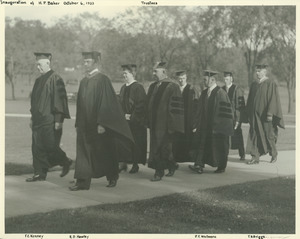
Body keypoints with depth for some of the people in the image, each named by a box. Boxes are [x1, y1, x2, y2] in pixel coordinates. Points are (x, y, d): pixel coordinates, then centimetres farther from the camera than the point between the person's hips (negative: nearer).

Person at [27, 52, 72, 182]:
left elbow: (60, 99, -15)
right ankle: (39, 174, 11)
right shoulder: (39, 80, 14)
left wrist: (58, 120, -18)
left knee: (50, 146, -4)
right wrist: (32, 117, 19)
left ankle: (66, 162, 20)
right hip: (38, 120, 8)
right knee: (37, 147, 6)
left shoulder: (55, 79, -11)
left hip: (50, 120, -8)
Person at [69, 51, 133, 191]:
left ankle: (112, 177, 26)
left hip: (99, 125, -6)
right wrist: (78, 123, 13)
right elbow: (80, 104, 16)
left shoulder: (102, 80, -11)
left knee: (105, 152, 7)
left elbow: (105, 103, -16)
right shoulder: (84, 81, 11)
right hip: (85, 125, 6)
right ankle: (82, 182, 2)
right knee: (83, 153, 1)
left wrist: (101, 124, -21)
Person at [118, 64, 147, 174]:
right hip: (123, 121, 7)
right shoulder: (123, 87, 11)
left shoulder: (138, 88, -11)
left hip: (135, 122, -7)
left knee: (135, 143, 1)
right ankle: (124, 163, 14)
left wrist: (132, 117, -15)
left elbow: (141, 106, -15)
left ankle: (135, 164, 10)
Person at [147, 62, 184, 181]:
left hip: (165, 125, -7)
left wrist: (172, 125, -17)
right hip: (154, 123, 7)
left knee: (161, 147, -7)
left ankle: (159, 172, 2)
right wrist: (148, 122, 12)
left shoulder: (172, 87, -10)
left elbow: (176, 108, -14)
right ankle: (172, 166, 31)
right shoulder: (152, 87, 12)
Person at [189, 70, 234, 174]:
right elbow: (200, 110, 11)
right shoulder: (204, 93, 9)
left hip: (218, 126, -6)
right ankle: (199, 166, -8)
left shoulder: (220, 93, -12)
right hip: (205, 125, 6)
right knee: (202, 144, -4)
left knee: (219, 147, 5)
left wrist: (216, 126, -17)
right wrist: (197, 125, 7)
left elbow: (222, 112, -15)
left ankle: (221, 167, 19)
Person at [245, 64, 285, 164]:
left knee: (268, 135, 4)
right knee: (254, 135, -2)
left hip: (265, 114, -5)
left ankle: (274, 154, 26)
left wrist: (270, 114, -20)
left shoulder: (271, 84, -8)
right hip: (255, 115, 5)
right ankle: (255, 157, -1)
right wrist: (249, 114, 10)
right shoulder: (254, 84, 11)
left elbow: (273, 99, -13)